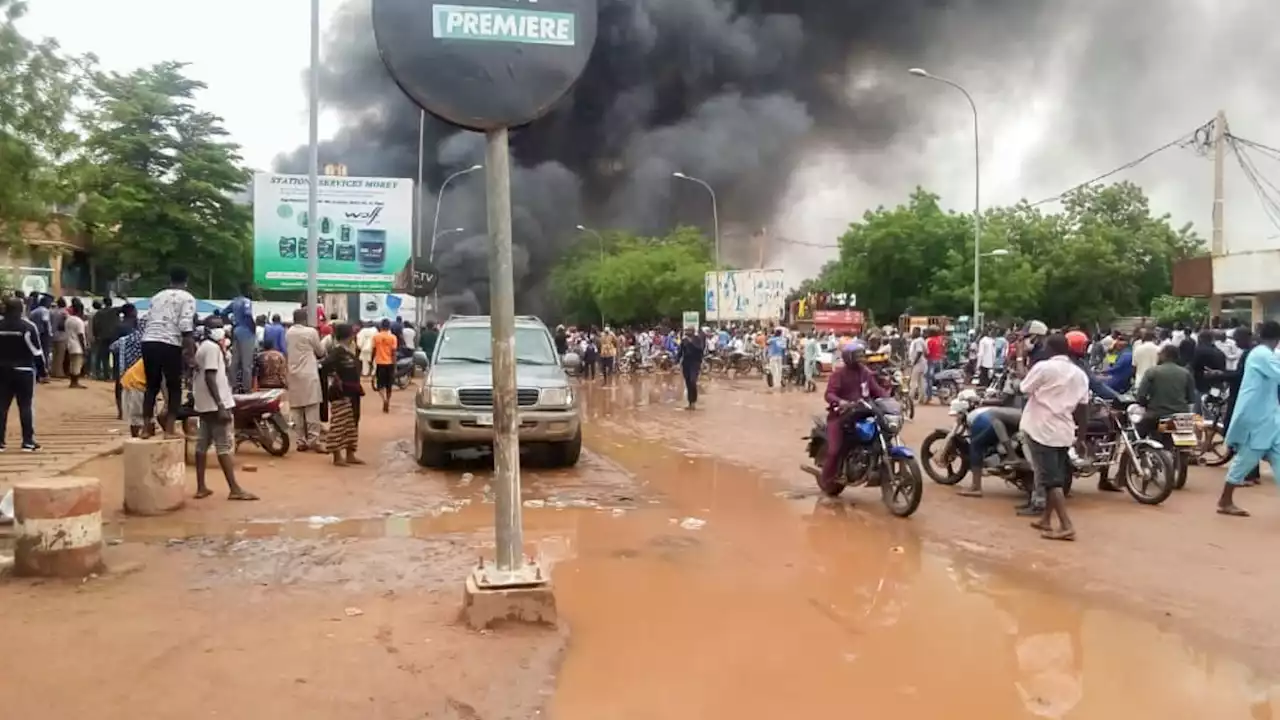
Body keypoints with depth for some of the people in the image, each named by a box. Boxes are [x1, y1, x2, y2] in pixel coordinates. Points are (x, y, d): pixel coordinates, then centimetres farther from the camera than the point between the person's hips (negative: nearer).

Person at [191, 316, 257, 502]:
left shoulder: (203, 347, 16)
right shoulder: (212, 347, -14)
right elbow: (210, 378, -22)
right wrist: (221, 405, -25)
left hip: (205, 404, 10)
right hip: (214, 404, -10)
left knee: (203, 443, 10)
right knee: (223, 445, -11)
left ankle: (201, 487, 13)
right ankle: (234, 489, -11)